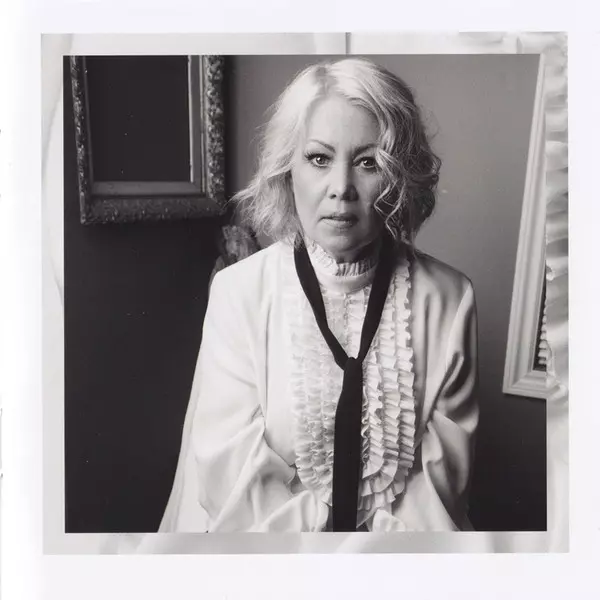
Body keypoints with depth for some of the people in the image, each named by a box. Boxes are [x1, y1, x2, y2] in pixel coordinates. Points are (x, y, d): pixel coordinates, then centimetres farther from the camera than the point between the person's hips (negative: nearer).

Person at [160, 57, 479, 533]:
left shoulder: (448, 299, -7)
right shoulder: (237, 293, -10)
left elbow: (445, 470, -3)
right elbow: (232, 481, -11)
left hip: (405, 530, 2)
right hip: (267, 530, -1)